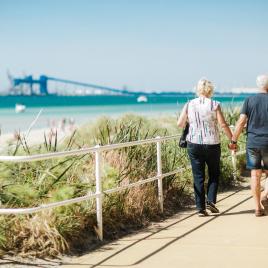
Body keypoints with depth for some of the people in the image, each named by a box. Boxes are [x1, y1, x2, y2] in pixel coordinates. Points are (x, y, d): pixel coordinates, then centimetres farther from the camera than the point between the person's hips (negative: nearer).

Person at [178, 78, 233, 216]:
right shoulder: (214, 105, -5)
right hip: (212, 144, -1)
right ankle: (211, 201, 2)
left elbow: (180, 124, 4)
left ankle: (200, 208, 5)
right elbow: (223, 124, -9)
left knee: (198, 177, 7)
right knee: (214, 174, 16)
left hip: (194, 144, 2)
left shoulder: (189, 105, 2)